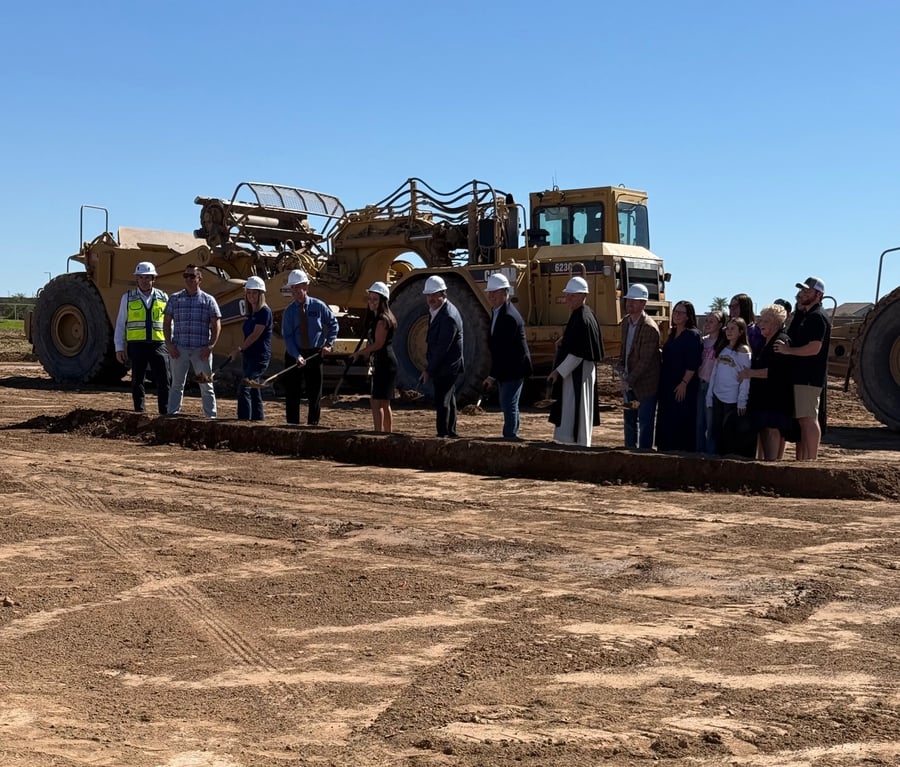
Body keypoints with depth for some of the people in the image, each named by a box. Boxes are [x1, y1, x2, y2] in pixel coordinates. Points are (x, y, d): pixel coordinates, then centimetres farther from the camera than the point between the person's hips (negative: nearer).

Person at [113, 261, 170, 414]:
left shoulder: (163, 298, 9)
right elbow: (120, 324, 6)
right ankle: (139, 412, 12)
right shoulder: (128, 297, 5)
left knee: (163, 380, -5)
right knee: (137, 381, 5)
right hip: (136, 345, -1)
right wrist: (119, 348, 1)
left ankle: (165, 412, 0)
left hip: (158, 345, 1)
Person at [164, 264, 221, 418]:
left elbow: (216, 325, 2)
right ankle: (172, 415, 10)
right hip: (179, 349, 1)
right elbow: (167, 323, 10)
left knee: (206, 385, 4)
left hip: (201, 350, -1)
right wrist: (169, 344, -2)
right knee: (177, 384, 6)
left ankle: (211, 416, 9)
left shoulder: (208, 300, 4)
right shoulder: (174, 299, 8)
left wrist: (210, 346, -8)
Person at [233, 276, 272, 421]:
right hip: (249, 356, 9)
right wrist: (240, 350, 8)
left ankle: (244, 420, -21)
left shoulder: (265, 311, -10)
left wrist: (240, 348, -6)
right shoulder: (250, 313, 15)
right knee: (254, 392, 10)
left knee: (243, 388, -19)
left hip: (260, 357, -9)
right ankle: (258, 419, 15)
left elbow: (255, 335, -14)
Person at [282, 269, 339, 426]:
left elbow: (333, 323, 10)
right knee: (292, 393, 2)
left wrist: (329, 344, -3)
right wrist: (297, 356, -21)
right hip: (294, 355, 0)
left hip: (315, 354, 0)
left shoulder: (319, 306, -3)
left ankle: (312, 425, 15)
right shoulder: (289, 311, -3)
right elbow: (287, 336, -8)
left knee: (315, 393, 5)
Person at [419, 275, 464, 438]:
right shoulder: (434, 310, 6)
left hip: (447, 367, -10)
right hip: (440, 366, 10)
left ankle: (443, 434, -5)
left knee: (442, 402, -9)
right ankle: (451, 432, 30)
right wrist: (430, 367, 12)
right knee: (448, 401, 19)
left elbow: (442, 348, -24)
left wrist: (429, 370, -19)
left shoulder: (448, 317, -24)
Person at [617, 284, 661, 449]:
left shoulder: (649, 328, -20)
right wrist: (622, 369, 2)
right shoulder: (625, 321, 5)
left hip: (645, 382, -8)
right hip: (630, 381, 8)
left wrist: (629, 380, -21)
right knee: (630, 418, 16)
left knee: (645, 421, 0)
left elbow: (645, 360, -22)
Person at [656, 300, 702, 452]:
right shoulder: (672, 334, 14)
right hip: (667, 386, 8)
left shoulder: (693, 335, -9)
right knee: (666, 423, 10)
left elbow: (693, 363, -15)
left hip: (683, 387, -8)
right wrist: (662, 383, 15)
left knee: (682, 423, -3)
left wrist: (684, 383, -20)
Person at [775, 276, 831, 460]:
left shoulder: (817, 317, -12)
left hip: (809, 377, -10)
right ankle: (801, 460, 16)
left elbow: (814, 348, -21)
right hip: (800, 376, 10)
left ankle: (812, 459, -10)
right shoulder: (803, 315, 20)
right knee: (800, 420, 12)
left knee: (808, 418, -11)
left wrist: (788, 350, -16)